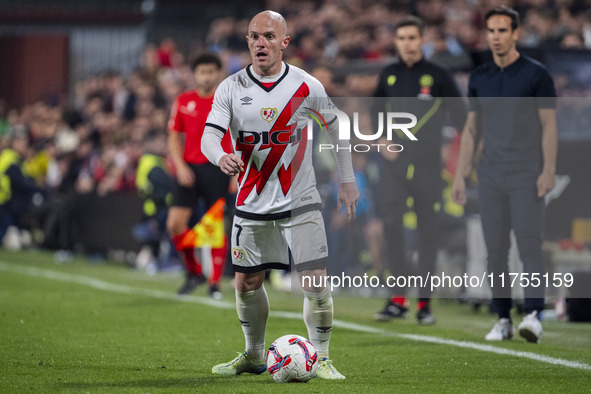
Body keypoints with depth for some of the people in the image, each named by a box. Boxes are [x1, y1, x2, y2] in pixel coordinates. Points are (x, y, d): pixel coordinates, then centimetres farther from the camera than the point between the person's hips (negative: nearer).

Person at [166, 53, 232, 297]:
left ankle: (215, 282, 5)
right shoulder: (183, 102, 7)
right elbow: (174, 137, 11)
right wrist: (180, 166, -4)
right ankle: (194, 272, 12)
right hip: (190, 169, 3)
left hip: (218, 169, -3)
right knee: (175, 223, -7)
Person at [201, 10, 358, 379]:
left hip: (300, 201, -2)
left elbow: (335, 126, 10)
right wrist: (221, 157, -35)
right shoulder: (231, 88, -4)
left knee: (316, 281, -11)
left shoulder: (308, 87, -5)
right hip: (252, 203, 2)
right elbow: (209, 137, -12)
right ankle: (254, 356, 30)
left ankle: (322, 359, 2)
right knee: (247, 284, 10)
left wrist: (348, 180, 10)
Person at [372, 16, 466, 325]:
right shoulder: (388, 76, 10)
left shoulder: (437, 76, 1)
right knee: (391, 224, -9)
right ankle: (399, 298, -2)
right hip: (395, 162, 2)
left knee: (428, 230, 2)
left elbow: (460, 116, 3)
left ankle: (424, 302, 8)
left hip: (428, 163, -2)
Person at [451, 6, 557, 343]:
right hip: (491, 176, 5)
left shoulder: (536, 74, -2)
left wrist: (548, 170, -13)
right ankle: (503, 320, 8)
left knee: (529, 243, -13)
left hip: (526, 175, -5)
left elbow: (549, 126, -4)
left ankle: (534, 316, -18)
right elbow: (472, 128, 16)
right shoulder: (480, 78, 12)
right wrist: (460, 175, 11)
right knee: (496, 249, 3)